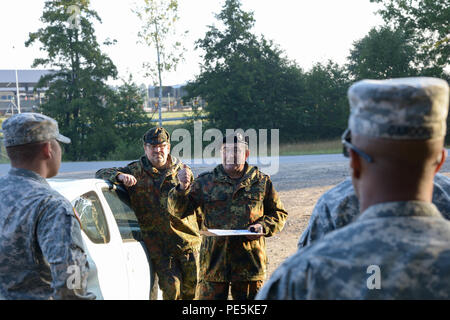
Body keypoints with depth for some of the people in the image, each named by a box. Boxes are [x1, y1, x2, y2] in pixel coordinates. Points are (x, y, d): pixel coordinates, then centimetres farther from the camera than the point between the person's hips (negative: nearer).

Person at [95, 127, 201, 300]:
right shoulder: (135, 171, 6)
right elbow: (100, 173, 3)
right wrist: (120, 176, -14)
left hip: (187, 241, 2)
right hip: (158, 245, -2)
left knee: (191, 288, 4)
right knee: (171, 289, -8)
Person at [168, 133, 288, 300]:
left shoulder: (262, 182, 7)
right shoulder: (205, 182, 6)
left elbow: (279, 214, 15)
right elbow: (178, 210, 4)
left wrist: (263, 226, -5)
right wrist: (182, 188, -16)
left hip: (249, 261, 1)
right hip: (214, 260, 0)